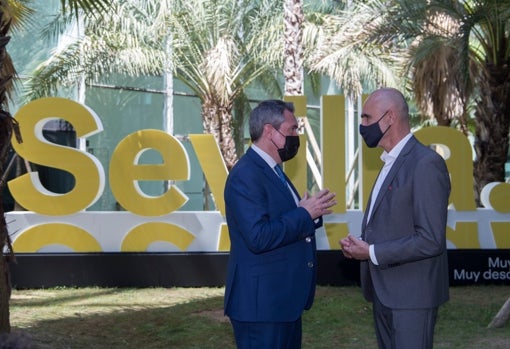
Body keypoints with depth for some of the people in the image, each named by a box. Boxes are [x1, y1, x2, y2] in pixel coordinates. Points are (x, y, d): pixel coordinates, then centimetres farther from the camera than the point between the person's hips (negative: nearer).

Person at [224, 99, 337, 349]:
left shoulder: (271, 171, 14)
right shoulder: (246, 175, -18)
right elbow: (259, 237, -27)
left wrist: (312, 213, -1)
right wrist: (305, 214, -17)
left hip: (283, 299, 10)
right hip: (261, 302, -10)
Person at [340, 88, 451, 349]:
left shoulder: (426, 164, -16)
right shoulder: (392, 162, 13)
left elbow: (431, 240, -22)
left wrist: (372, 252, -16)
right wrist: (360, 244, 2)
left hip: (411, 295, -9)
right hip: (383, 291, 9)